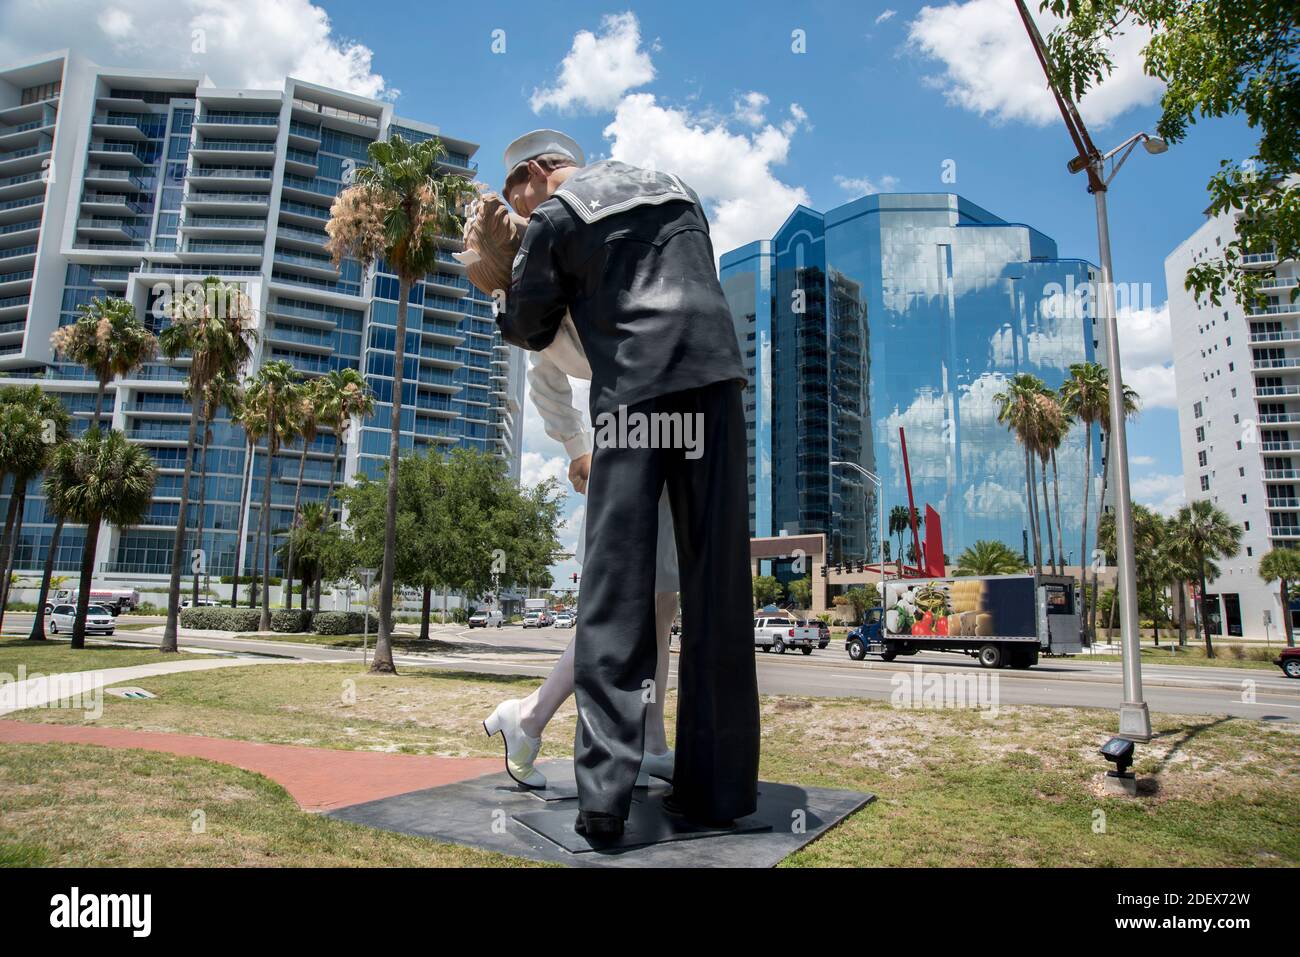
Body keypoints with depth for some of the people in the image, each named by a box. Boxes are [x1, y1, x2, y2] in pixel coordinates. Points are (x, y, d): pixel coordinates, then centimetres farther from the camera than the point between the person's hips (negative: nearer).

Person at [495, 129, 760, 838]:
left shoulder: (553, 218, 12)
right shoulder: (673, 188, 26)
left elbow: (527, 329, 18)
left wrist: (507, 308, 40)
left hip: (635, 392, -3)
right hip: (715, 377, 4)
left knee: (614, 590, -2)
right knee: (717, 584, 2)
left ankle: (604, 791, -8)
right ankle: (718, 786, 5)